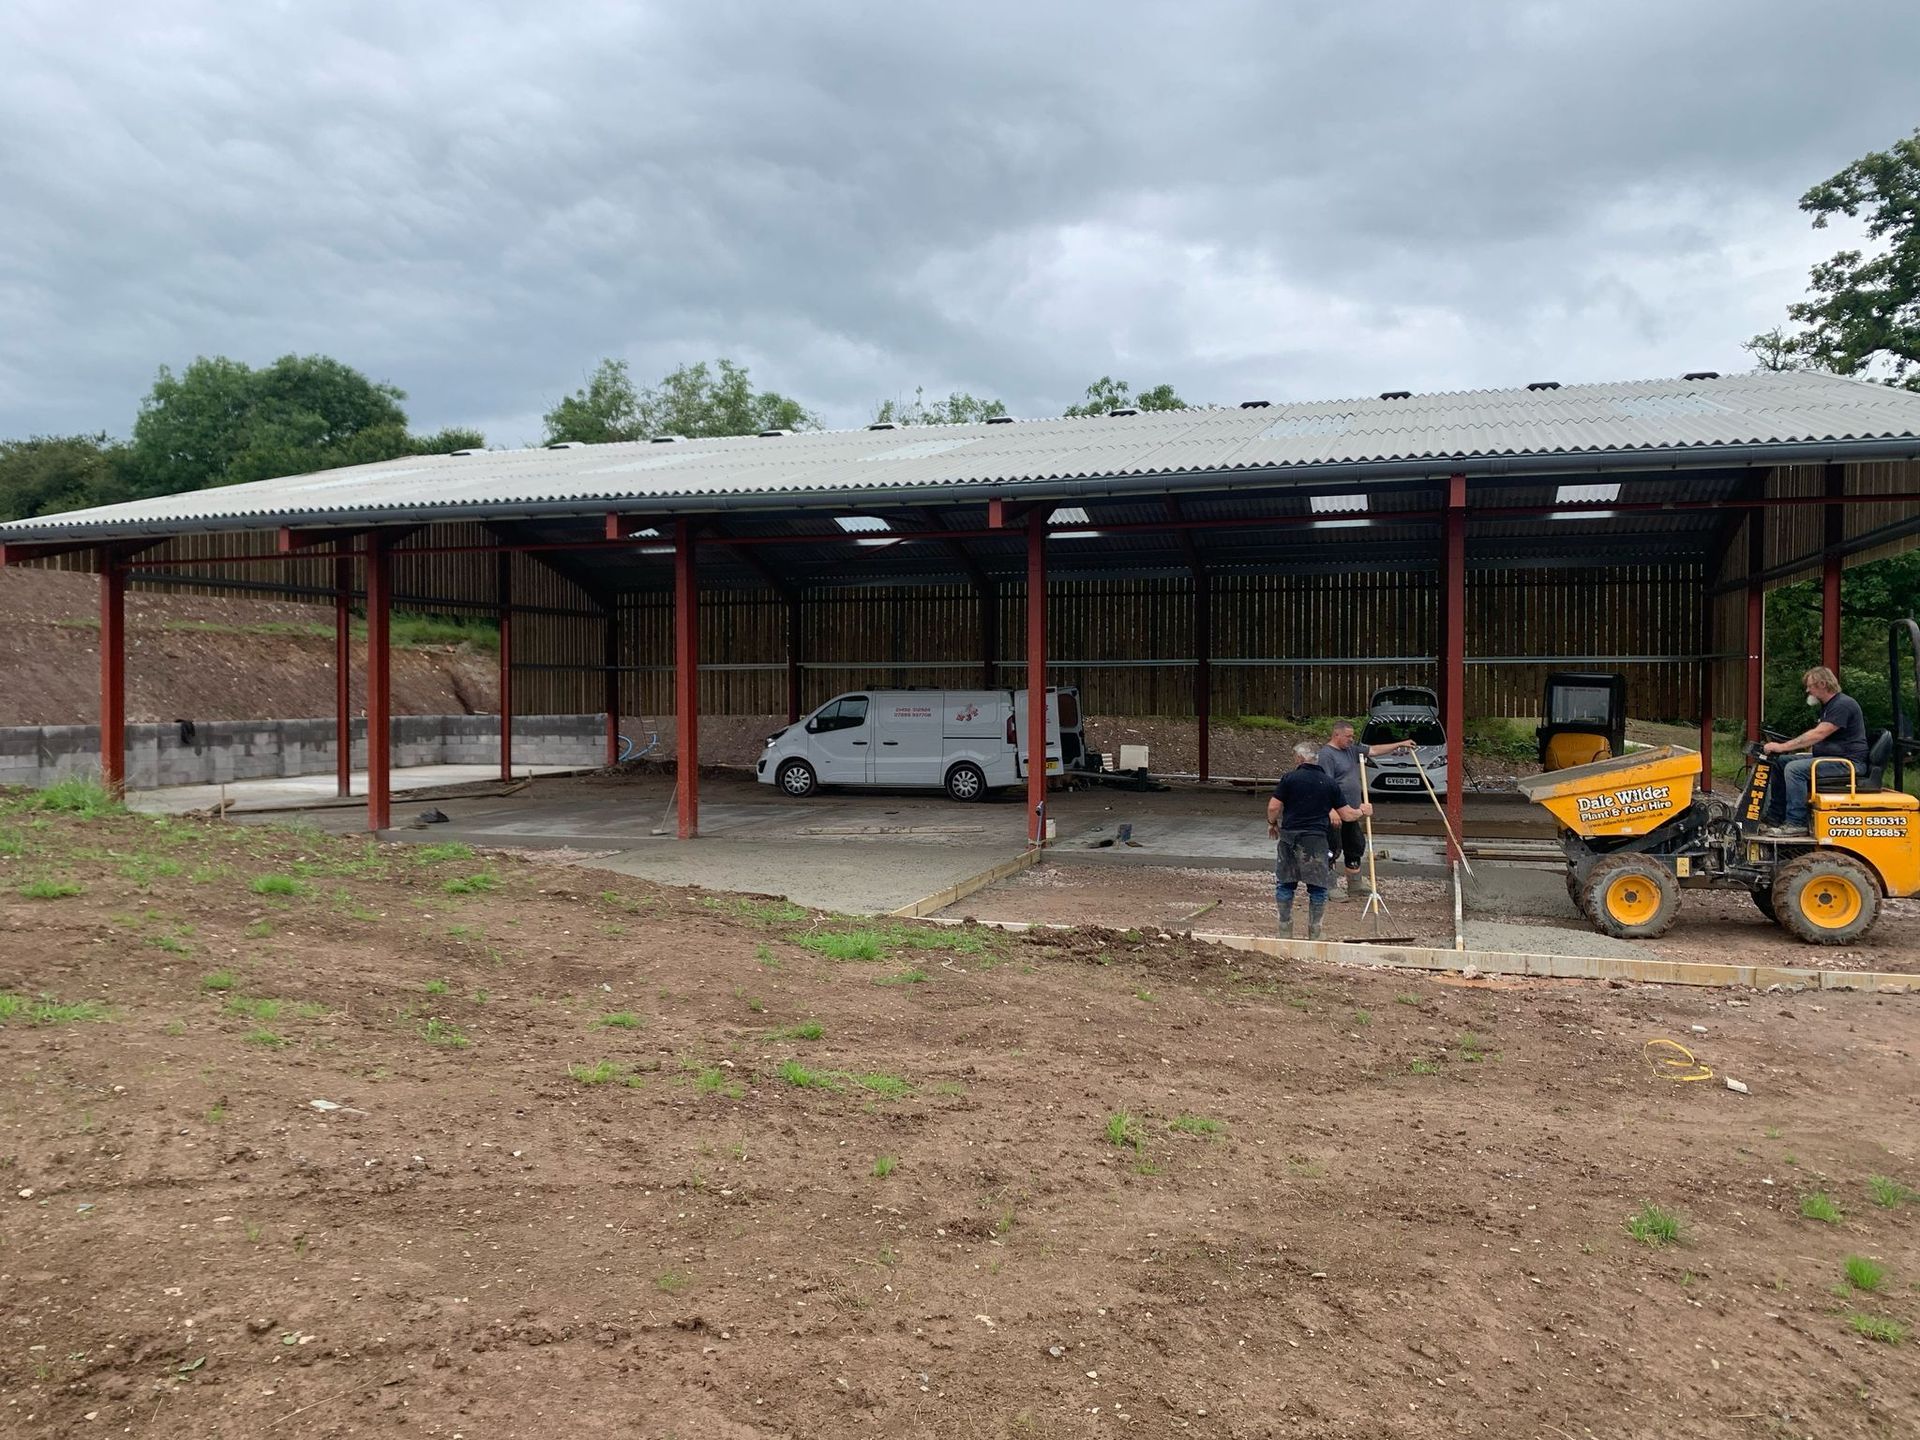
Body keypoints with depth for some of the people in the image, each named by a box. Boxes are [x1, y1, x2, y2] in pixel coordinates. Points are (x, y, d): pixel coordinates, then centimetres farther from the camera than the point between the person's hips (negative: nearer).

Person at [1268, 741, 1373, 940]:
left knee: (1285, 885, 12)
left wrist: (1272, 823, 15)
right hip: (1315, 840, 0)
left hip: (1289, 836, 0)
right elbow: (1346, 815, 7)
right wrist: (1362, 811, 28)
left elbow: (1273, 807, -6)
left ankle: (1285, 930, 16)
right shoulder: (1330, 782, 3)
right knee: (1317, 888, 9)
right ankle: (1314, 933, 12)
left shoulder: (1289, 777, -2)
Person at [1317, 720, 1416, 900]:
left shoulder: (1352, 749, 13)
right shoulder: (1326, 754, -16)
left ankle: (1356, 886, 27)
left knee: (1356, 847, 17)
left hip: (1350, 812, 10)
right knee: (1333, 849, -6)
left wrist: (1400, 744, 21)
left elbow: (1374, 750, 23)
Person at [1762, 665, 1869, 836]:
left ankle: (1796, 823, -22)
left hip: (1848, 762, -10)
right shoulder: (1828, 706, 19)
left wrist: (1782, 747, -23)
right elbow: (1817, 740, 17)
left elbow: (1817, 735, -23)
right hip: (1829, 757, 10)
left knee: (1795, 769, -26)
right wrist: (1784, 747, 4)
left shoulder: (1843, 705, -14)